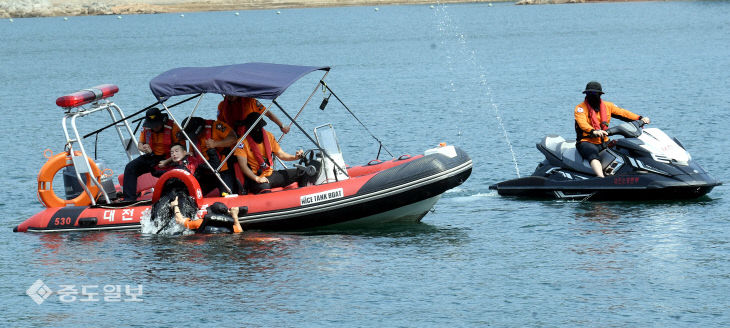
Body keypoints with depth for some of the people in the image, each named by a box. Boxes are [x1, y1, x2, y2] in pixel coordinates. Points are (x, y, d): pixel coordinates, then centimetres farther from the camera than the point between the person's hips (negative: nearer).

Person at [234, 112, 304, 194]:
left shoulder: (269, 136, 7)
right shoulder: (243, 142, -10)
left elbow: (281, 154, 13)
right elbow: (243, 166, -16)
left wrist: (295, 157, -7)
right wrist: (257, 178, -29)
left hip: (271, 174, 6)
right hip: (254, 178, -6)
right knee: (264, 187, -40)